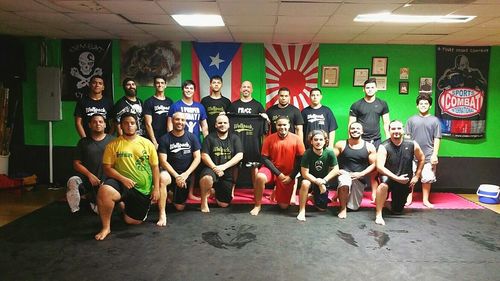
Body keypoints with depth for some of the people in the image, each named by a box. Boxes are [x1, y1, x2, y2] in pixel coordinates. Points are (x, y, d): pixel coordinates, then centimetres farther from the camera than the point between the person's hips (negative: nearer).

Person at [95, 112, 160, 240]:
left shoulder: (147, 143, 3)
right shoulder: (113, 145, -1)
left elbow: (155, 167, 5)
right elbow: (107, 168, -4)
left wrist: (156, 188, -2)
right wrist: (123, 179, -20)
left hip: (143, 189, 2)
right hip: (122, 183, -1)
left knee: (133, 221, 6)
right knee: (104, 191, -35)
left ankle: (125, 205, 43)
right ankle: (106, 227, -12)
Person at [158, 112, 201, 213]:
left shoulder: (192, 137, 1)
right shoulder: (165, 139, -5)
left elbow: (197, 158, -3)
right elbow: (163, 161, -11)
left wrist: (186, 174, -15)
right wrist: (176, 176, -20)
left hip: (186, 175, 2)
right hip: (171, 172, -2)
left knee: (179, 207, 4)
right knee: (162, 178, -39)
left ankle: (173, 193, 39)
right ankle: (162, 215, -28)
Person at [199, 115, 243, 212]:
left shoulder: (234, 138, 6)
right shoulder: (210, 138, 4)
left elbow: (239, 156, -5)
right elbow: (204, 156, -4)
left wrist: (223, 166, -16)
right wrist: (214, 167, -19)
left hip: (228, 174, 2)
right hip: (211, 169, -2)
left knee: (224, 204, 2)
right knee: (206, 178, -39)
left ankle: (217, 192, 36)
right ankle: (204, 201, -11)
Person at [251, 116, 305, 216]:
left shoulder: (296, 139, -9)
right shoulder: (269, 139, -9)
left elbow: (300, 160, -5)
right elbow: (265, 159, -8)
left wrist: (291, 176, -10)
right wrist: (278, 173, -15)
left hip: (288, 175, 1)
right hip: (272, 169, 0)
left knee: (284, 206, 0)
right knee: (259, 177, -36)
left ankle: (278, 189, 35)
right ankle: (258, 206, -13)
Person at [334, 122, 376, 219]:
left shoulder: (369, 147, 3)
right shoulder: (341, 144, 1)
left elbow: (373, 164, 1)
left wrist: (361, 174, -12)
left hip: (359, 179, 2)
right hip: (344, 174, -2)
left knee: (353, 207, 10)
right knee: (344, 183, -40)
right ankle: (343, 209, -15)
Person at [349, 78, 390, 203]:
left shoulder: (382, 104, 7)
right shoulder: (356, 105, 1)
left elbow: (386, 123, 9)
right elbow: (351, 125, 2)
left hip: (376, 140, 1)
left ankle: (374, 194, 10)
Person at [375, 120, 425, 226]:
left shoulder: (412, 145, -10)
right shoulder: (384, 147, -20)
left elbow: (421, 159, 8)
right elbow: (379, 167, -28)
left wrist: (416, 176, 3)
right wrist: (396, 178, -32)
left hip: (405, 182, 4)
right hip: (389, 178, -3)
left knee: (397, 211, 12)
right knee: (384, 184, -41)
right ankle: (378, 215, -30)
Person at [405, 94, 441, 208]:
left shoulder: (434, 120, 6)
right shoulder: (411, 120, 9)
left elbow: (437, 139, 3)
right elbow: (407, 137, 9)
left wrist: (435, 154, -4)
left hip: (428, 155, 0)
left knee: (427, 178, 3)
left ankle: (426, 200, 16)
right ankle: (409, 198, 16)